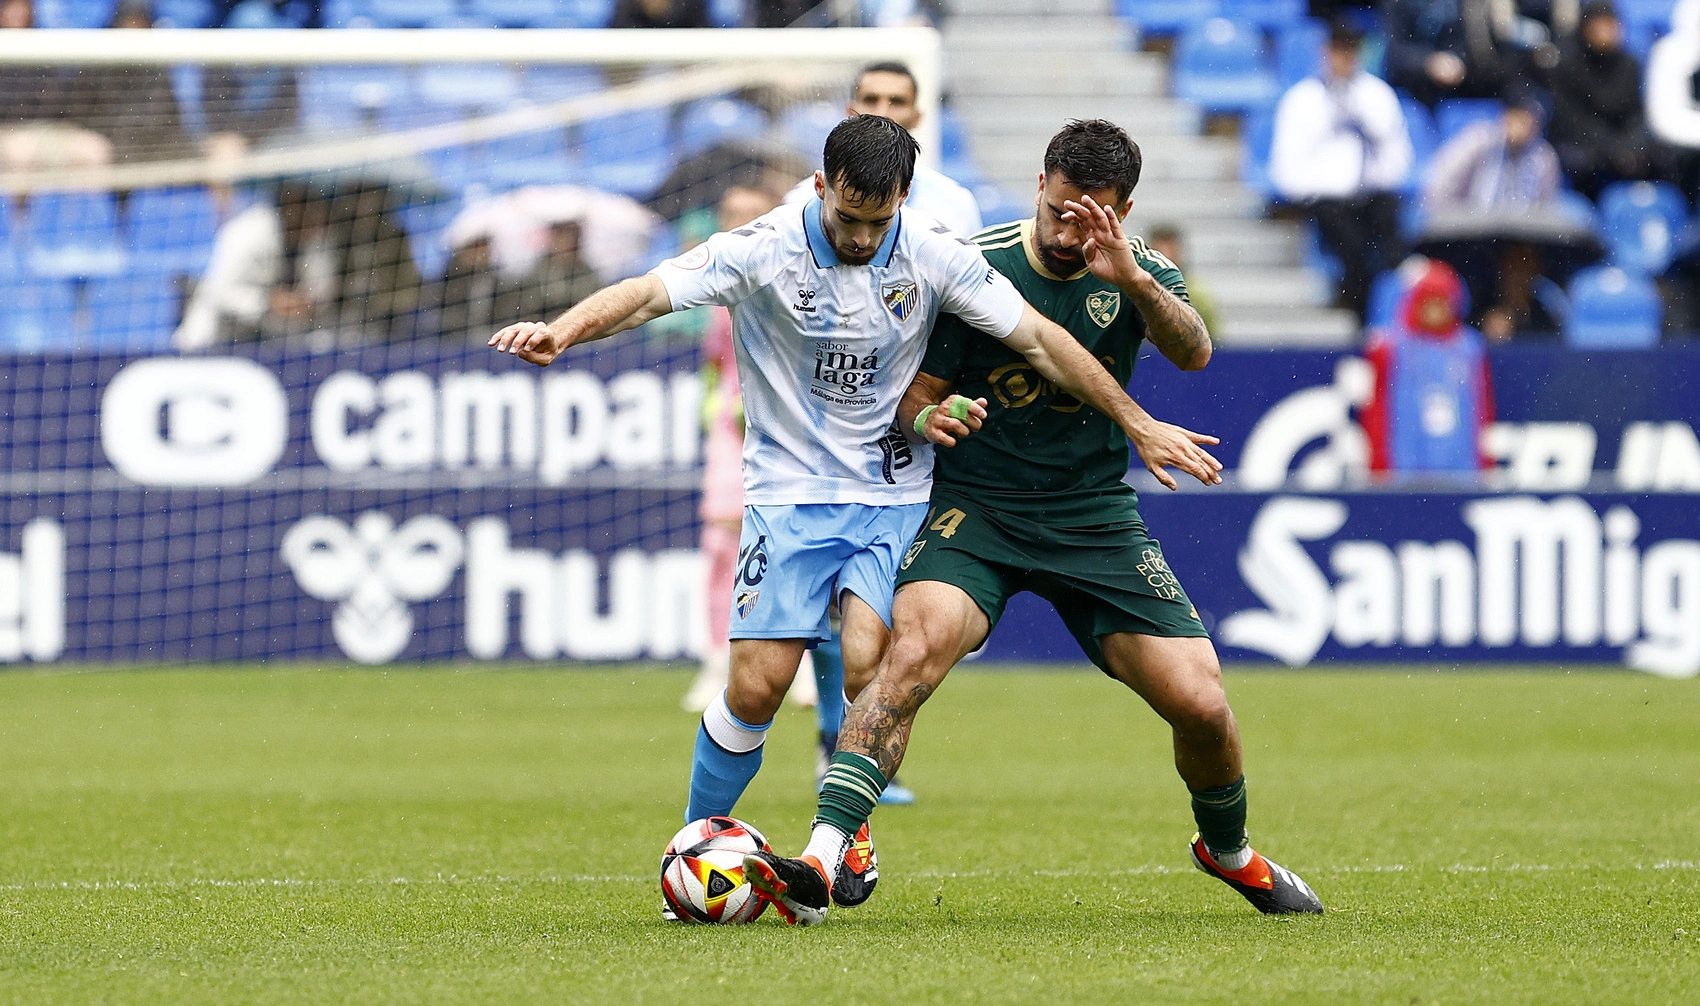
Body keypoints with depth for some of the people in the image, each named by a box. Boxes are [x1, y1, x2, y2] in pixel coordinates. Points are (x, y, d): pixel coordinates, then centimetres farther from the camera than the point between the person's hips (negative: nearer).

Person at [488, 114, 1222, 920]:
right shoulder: (766, 250, -13)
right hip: (790, 491, -1)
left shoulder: (934, 256, -6)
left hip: (894, 497, 1)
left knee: (868, 665, -19)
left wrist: (1139, 424, 2)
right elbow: (649, 294, -23)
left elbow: (1039, 341, 1)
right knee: (757, 686, -10)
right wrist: (560, 332, -42)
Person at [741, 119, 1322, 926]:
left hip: (1095, 519, 2)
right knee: (916, 645, -31)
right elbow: (915, 391, 0)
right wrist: (928, 418, -25)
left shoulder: (1140, 273, -1)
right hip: (975, 507, -2)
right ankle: (818, 866, -37)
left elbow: (1193, 352, -21)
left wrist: (1132, 281, -40)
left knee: (1201, 705, -7)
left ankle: (1228, 852, 26)